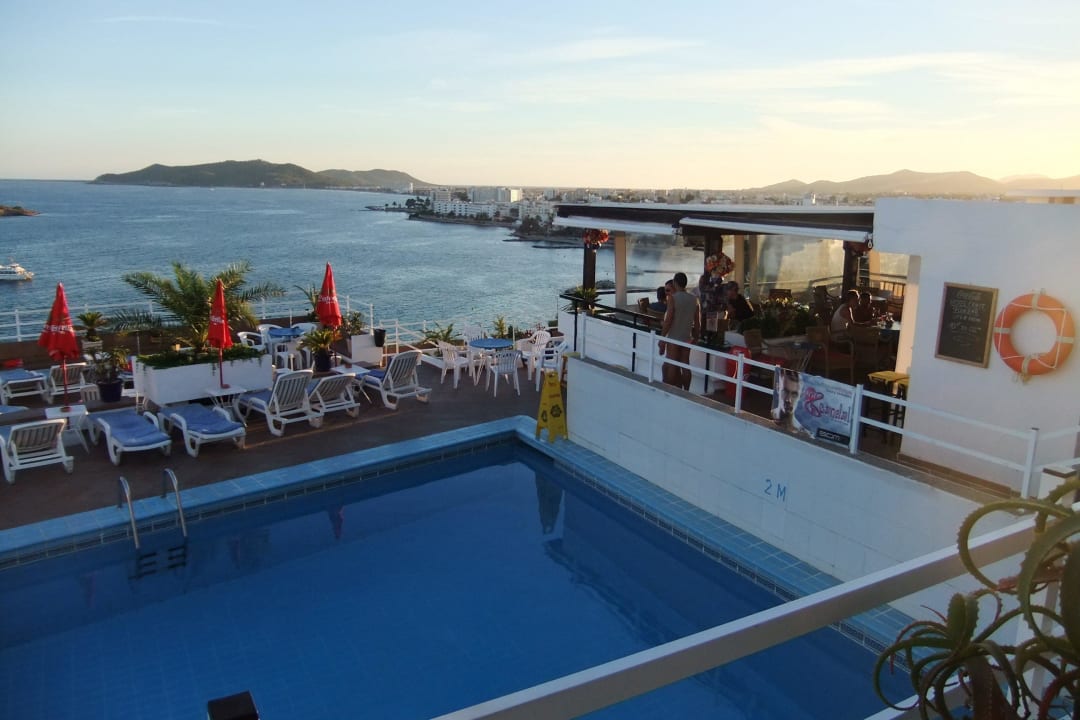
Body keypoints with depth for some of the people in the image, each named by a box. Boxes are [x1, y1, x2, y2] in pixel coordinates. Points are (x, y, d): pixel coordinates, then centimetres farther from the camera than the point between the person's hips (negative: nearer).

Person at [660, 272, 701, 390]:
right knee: (685, 365, 9)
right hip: (687, 338, 5)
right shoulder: (694, 299, 3)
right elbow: (697, 322, 6)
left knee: (671, 366, 2)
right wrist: (696, 338, 18)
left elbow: (668, 320, -15)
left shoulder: (672, 298, -12)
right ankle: (685, 392, 14)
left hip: (673, 338, -5)